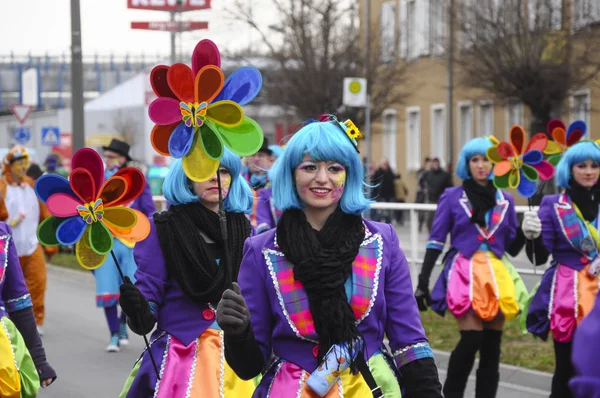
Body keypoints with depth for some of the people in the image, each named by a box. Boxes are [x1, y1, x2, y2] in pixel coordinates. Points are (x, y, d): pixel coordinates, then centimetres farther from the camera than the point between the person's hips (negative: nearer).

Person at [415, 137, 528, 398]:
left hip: (496, 276, 4)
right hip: (465, 274, -4)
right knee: (471, 339, -16)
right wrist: (422, 283, -4)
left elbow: (512, 248, 12)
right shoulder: (452, 197, 2)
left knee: (492, 346, 2)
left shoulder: (505, 200, 11)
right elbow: (435, 242, 1)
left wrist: (525, 232, -9)